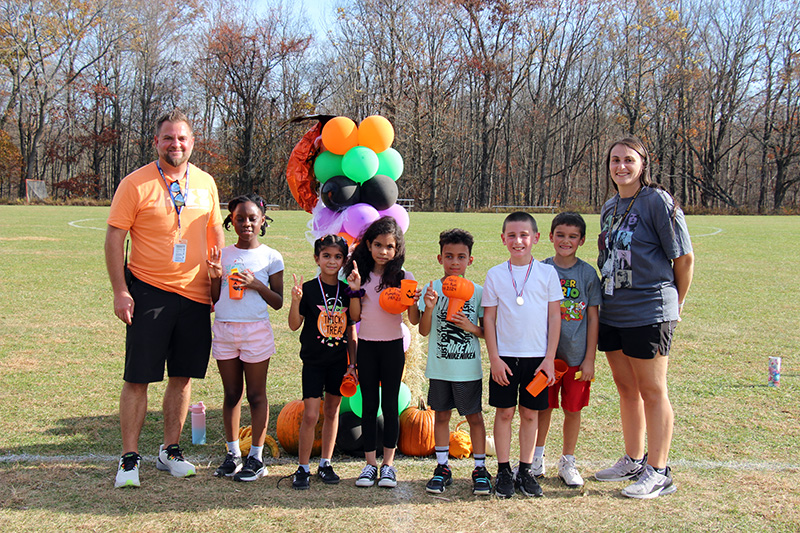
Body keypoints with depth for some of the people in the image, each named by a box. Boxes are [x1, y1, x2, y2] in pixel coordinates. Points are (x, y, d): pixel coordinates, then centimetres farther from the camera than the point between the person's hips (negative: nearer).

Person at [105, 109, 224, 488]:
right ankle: (129, 458, 10)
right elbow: (114, 238, -6)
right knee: (138, 378, -1)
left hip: (195, 294, 4)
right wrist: (120, 291, -11)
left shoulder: (205, 183, 8)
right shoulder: (136, 184, -6)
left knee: (183, 376, 10)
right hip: (148, 290, -4)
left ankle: (170, 450, 25)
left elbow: (216, 234, 17)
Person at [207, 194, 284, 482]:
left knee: (256, 395, 3)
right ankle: (233, 453, 21)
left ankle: (256, 457, 12)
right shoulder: (223, 254, 7)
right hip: (223, 329, 3)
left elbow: (278, 302, 0)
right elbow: (214, 299, 9)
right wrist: (215, 277, -9)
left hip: (256, 331, -3)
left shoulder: (271, 257, 0)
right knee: (231, 394, 11)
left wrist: (256, 284, -15)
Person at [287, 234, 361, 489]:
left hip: (339, 361, 3)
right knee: (310, 415, -6)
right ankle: (303, 467, 7)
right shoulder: (309, 289, -6)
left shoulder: (347, 290, 3)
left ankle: (325, 463, 23)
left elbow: (351, 331, 5)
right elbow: (294, 325, -10)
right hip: (313, 361, -3)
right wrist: (296, 301, -22)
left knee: (332, 411, 11)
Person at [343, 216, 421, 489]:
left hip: (392, 346, -2)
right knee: (369, 405, 7)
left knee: (390, 404, 3)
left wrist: (413, 303, -26)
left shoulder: (403, 277, -5)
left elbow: (414, 320, -6)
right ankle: (370, 463, 15)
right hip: (366, 346, 2)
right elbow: (355, 316, 1)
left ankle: (388, 463, 13)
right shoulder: (361, 275, 2)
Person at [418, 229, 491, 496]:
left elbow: (487, 331, 4)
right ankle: (442, 468, 23)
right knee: (441, 415, 11)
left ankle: (480, 468, 17)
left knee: (474, 416, 5)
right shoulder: (432, 289, 0)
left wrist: (471, 327, -16)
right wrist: (429, 308, -21)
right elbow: (423, 331, -5)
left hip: (468, 367, -1)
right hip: (439, 366, 1)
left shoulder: (477, 291, -1)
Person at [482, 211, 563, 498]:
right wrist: (494, 358, -5)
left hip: (537, 356, 0)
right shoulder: (495, 274, 0)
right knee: (504, 412, 4)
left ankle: (525, 471, 17)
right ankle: (504, 471, 15)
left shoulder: (547, 273, 0)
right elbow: (489, 318, 1)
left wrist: (549, 358, -3)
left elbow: (554, 317, 2)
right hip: (505, 356, 0)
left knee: (531, 413, 7)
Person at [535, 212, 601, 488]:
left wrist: (590, 358, -3)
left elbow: (593, 318, 1)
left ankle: (567, 463, 23)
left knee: (573, 409, 8)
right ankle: (537, 460, 25)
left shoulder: (587, 273, -1)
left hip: (577, 356, 0)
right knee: (543, 406, 9)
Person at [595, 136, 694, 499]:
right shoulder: (610, 207, 13)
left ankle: (658, 473, 11)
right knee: (626, 388, 16)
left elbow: (684, 257, -9)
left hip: (649, 312, -7)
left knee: (652, 391, 0)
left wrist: (675, 302, 1)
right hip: (612, 312, 7)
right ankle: (633, 461, 30)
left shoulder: (658, 201, -10)